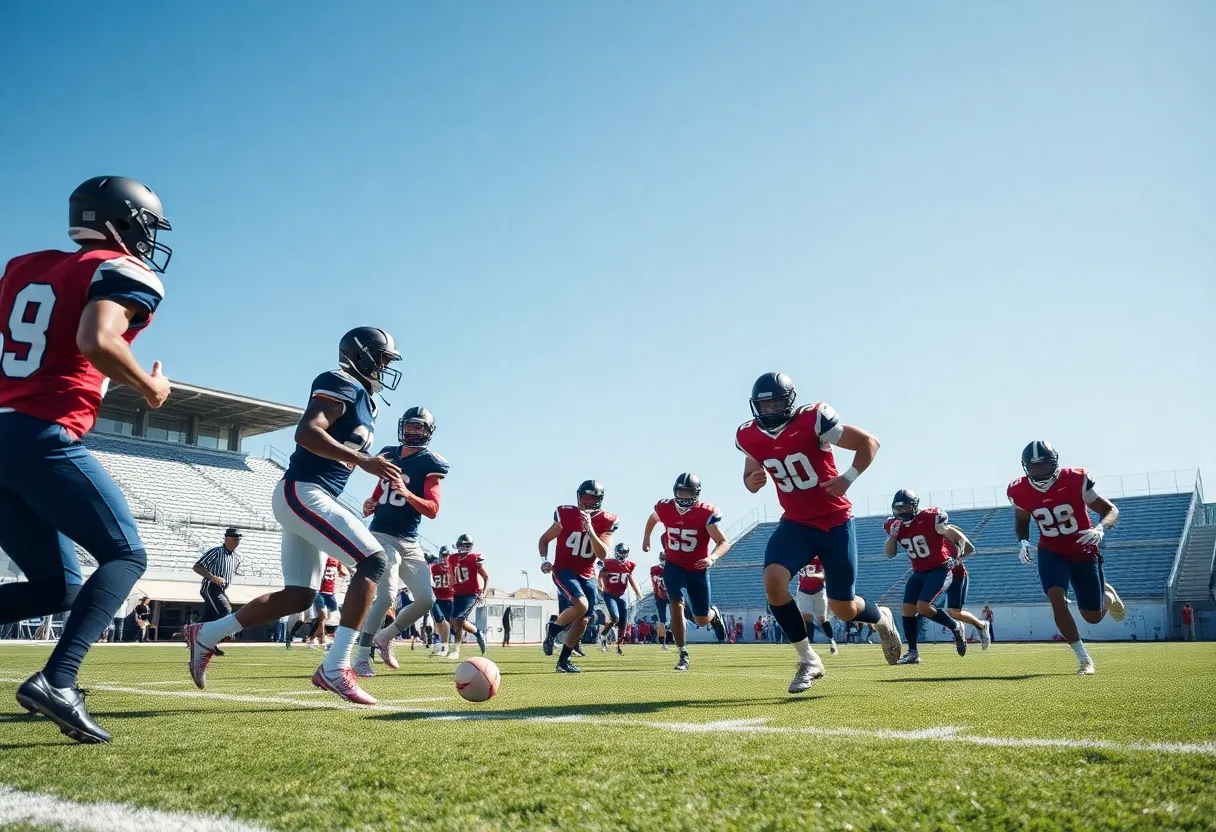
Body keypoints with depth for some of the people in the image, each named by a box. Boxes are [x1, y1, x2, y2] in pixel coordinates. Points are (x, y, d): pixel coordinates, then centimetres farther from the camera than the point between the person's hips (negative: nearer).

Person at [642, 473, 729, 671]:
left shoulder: (705, 513, -21)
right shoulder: (664, 508, -11)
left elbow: (724, 542, -19)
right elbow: (652, 519, 15)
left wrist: (712, 558, -38)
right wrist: (646, 538, 28)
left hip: (698, 568, -1)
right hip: (674, 565, 1)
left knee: (701, 619, 5)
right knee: (677, 604, -21)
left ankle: (714, 614, 45)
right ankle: (683, 655, -11)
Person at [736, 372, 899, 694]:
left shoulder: (813, 420, -18)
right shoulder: (750, 436, -3)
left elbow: (869, 442, -10)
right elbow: (750, 475, 14)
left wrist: (848, 478, -22)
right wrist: (752, 481, -10)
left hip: (835, 522, -4)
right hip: (795, 523, 4)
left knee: (844, 609, 2)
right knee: (773, 581, -23)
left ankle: (881, 618, 42)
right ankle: (808, 661, -4)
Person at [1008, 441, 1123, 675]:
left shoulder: (1075, 480, -22)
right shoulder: (1020, 491, -13)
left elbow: (1111, 510, -13)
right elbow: (1021, 520, 8)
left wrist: (1100, 529, -34)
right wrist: (1022, 542, -11)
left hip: (1084, 551, -1)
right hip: (1051, 552, 2)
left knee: (1093, 616, 5)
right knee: (1057, 600, -23)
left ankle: (1107, 595, 43)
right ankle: (1083, 658, -9)